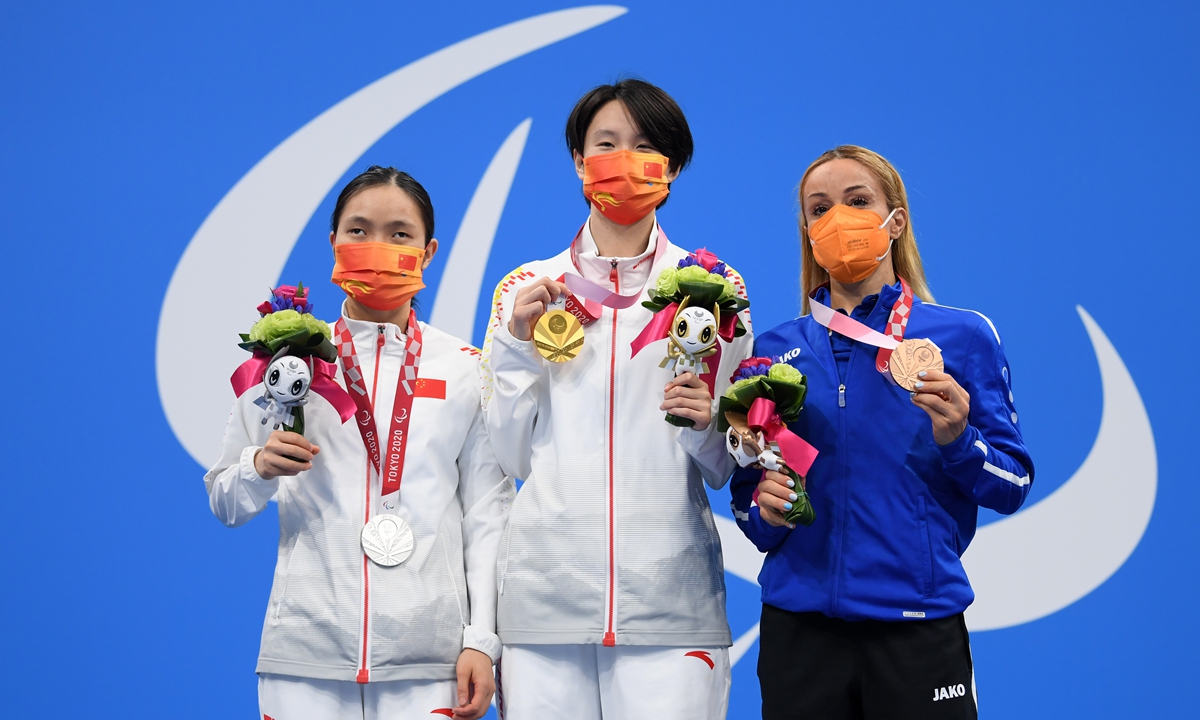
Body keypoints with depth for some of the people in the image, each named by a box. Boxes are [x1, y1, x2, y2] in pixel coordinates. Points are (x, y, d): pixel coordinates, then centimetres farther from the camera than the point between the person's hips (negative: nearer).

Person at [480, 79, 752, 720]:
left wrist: (706, 427, -12)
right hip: (546, 588, 1)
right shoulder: (526, 289, 11)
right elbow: (511, 455, 9)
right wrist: (517, 344, -1)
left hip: (669, 590, -1)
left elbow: (728, 470, 9)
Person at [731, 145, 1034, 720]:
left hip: (919, 624, -2)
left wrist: (957, 440, -18)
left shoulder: (963, 337, 1)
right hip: (800, 624, 2)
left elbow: (1012, 488, 0)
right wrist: (765, 510, -10)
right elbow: (745, 494, 12)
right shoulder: (776, 350, 8)